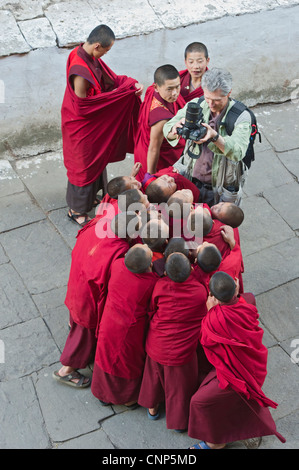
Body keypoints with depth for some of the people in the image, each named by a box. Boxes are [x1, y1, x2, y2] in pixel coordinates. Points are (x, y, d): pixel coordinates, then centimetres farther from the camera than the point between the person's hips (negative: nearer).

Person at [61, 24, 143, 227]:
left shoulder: (89, 55, -7)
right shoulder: (80, 71, -35)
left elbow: (110, 77, 1)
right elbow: (82, 106, -29)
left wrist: (132, 83, -16)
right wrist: (113, 95, -22)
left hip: (93, 122, 9)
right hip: (82, 125, -9)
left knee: (96, 159, 26)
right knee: (84, 164, 9)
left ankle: (89, 196, 49)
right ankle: (76, 210, 29)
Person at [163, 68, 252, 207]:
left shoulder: (241, 116, -15)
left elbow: (238, 152, -30)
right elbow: (167, 130, -9)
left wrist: (215, 136, -47)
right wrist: (176, 129, -34)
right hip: (192, 183, 3)